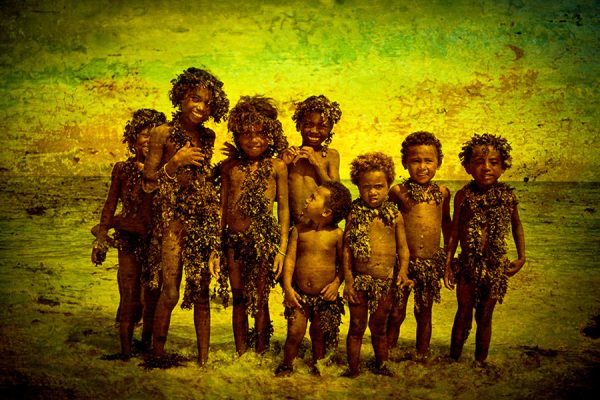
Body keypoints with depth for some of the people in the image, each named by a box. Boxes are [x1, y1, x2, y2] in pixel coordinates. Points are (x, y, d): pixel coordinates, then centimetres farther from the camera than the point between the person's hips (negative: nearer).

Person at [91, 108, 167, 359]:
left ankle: (147, 345, 23)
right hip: (129, 241, 0)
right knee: (130, 296, -4)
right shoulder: (122, 169, 3)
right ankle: (125, 349, 6)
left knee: (153, 295, 7)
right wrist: (102, 237, 4)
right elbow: (111, 204, 9)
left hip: (158, 241, 1)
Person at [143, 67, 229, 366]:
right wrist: (175, 162, -15)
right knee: (170, 293, -4)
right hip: (174, 218, -4)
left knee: (201, 293, 6)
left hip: (204, 219, 4)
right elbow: (148, 183, -3)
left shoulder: (208, 137, 12)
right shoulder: (163, 133, -2)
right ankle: (157, 352, 15)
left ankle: (204, 358, 14)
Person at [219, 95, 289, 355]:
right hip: (234, 240, 3)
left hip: (264, 240, -3)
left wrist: (282, 249, -3)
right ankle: (240, 355, 22)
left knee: (259, 299, 4)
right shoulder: (229, 166, 9)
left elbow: (284, 209, 1)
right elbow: (222, 208, 12)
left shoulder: (276, 166, 0)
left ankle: (260, 356, 16)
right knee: (239, 299, 11)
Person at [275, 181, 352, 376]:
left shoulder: (337, 234, -9)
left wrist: (337, 283, -14)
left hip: (325, 295, -1)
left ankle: (317, 368, 35)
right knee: (295, 332, -1)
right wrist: (287, 287, -10)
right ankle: (286, 365, 23)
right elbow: (290, 258, -4)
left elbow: (343, 262, -1)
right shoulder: (299, 230, -3)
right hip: (300, 294, 1)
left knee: (319, 334, 13)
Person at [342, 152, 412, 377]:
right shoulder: (355, 214, -2)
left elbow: (403, 247, 4)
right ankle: (353, 369, 25)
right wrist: (348, 280, -6)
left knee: (379, 328, 17)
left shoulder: (394, 215, 1)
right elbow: (347, 248, -2)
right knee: (357, 328, 11)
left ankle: (381, 366, 35)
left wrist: (403, 271, -12)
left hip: (386, 282, 1)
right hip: (360, 280, -1)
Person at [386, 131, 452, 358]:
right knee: (396, 314, 7)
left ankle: (422, 356, 30)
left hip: (431, 262, 2)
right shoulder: (398, 192, -6)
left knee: (424, 314, 15)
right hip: (403, 261, -2)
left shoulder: (442, 192, 2)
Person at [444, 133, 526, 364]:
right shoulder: (464, 196, -7)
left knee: (484, 317, 12)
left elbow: (516, 225, 13)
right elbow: (454, 231, 0)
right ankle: (454, 360, 23)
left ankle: (480, 362, 27)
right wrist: (447, 263, 0)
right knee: (464, 315, 8)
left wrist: (521, 258, 10)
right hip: (468, 265, -1)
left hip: (495, 267, 1)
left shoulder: (507, 196, -4)